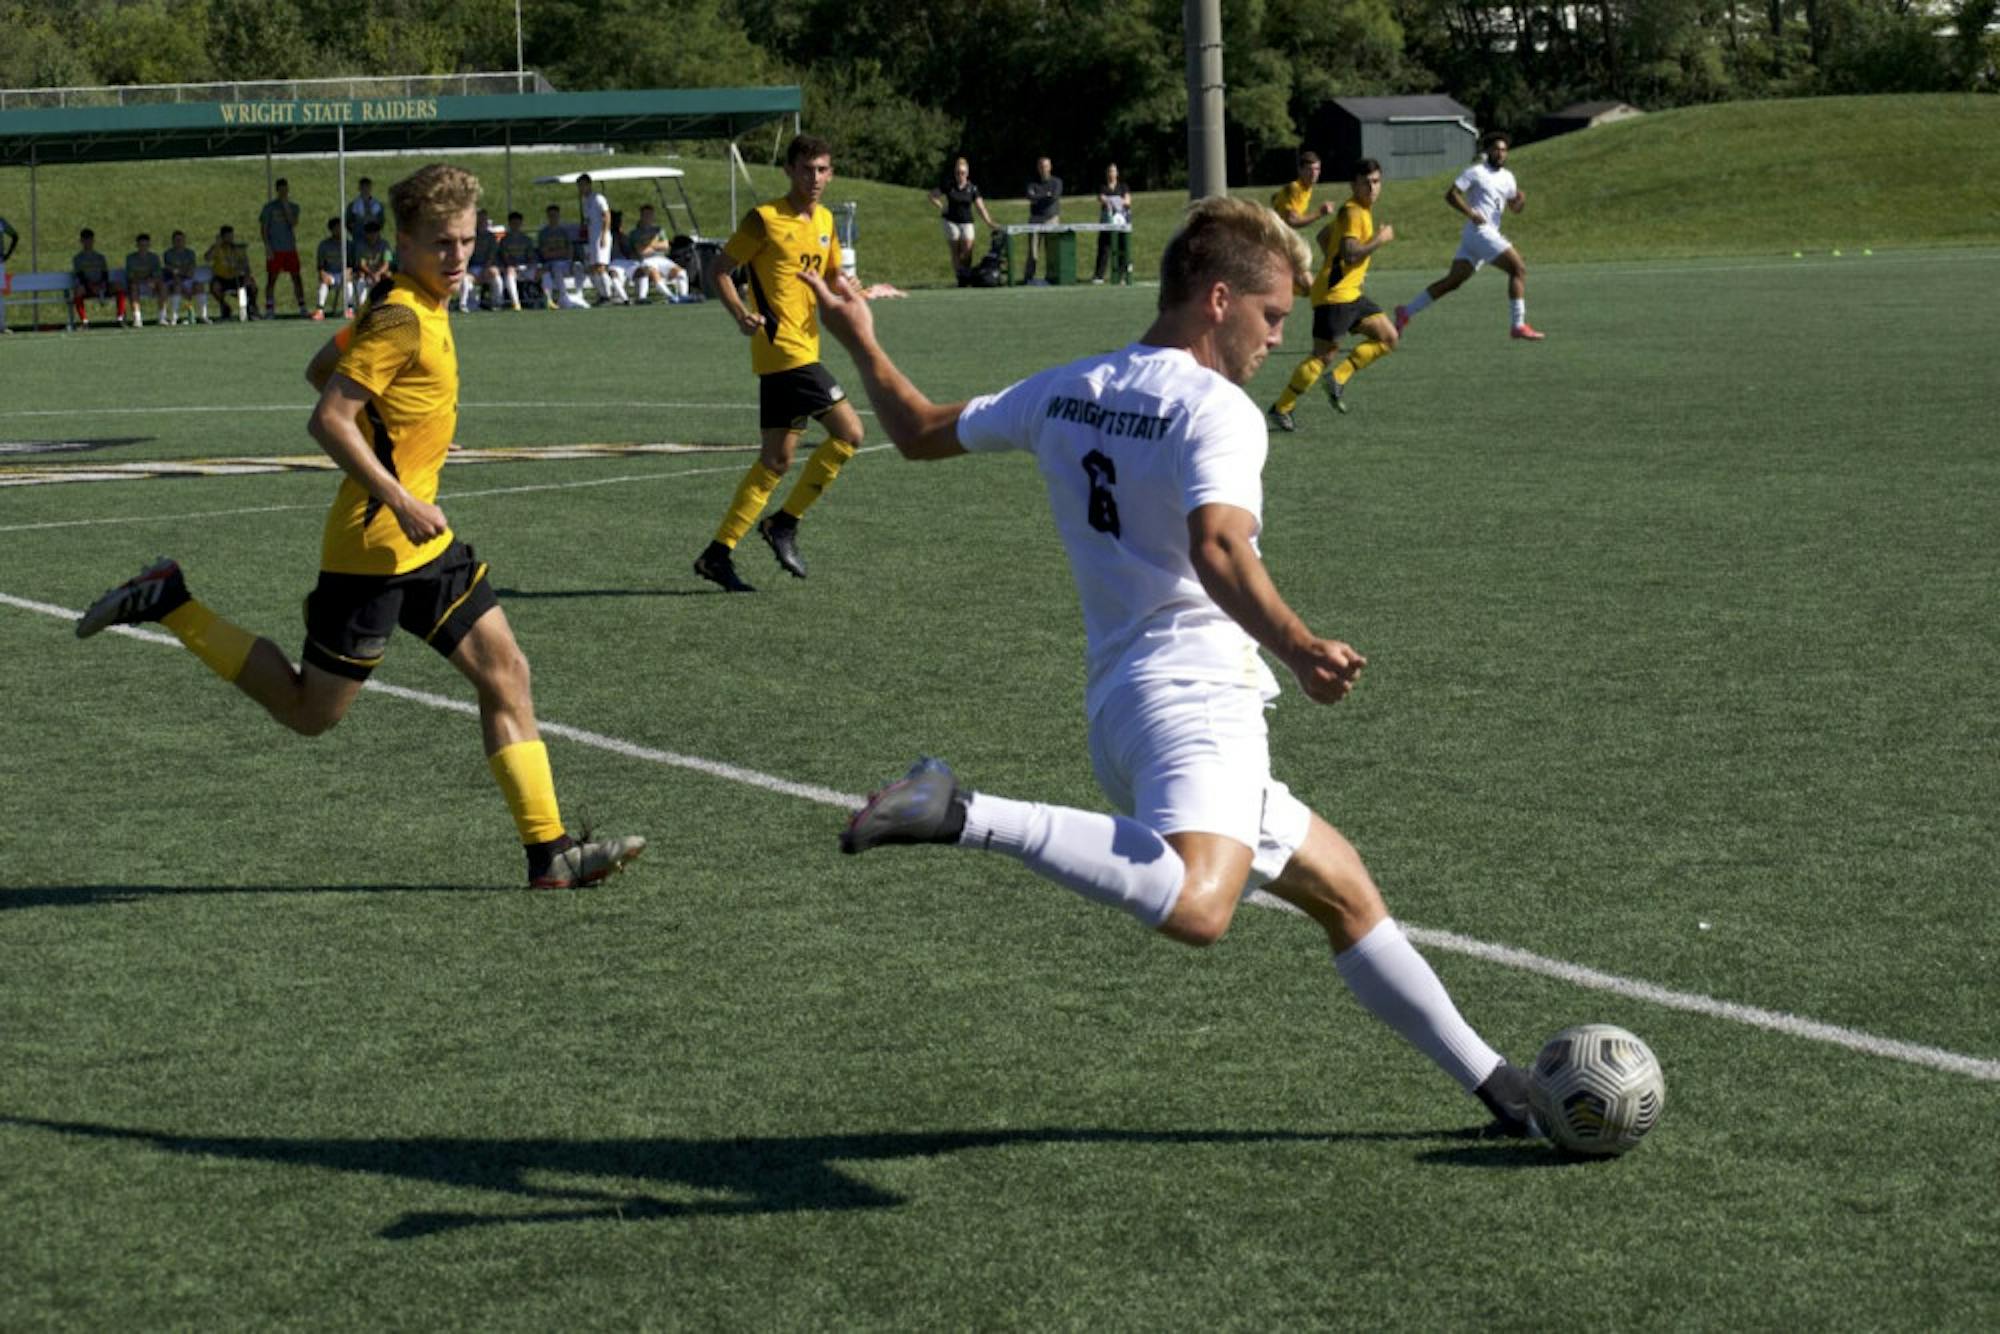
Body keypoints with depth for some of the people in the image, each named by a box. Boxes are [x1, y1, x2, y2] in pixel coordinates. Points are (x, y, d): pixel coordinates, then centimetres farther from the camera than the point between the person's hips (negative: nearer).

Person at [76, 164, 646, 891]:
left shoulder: (416, 307, 11)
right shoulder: (403, 319, -19)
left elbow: (321, 367, 23)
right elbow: (328, 420, -23)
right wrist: (400, 502, -24)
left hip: (422, 540, 10)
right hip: (375, 545, -10)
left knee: (505, 672, 4)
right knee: (310, 713, 1)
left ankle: (549, 851, 5)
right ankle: (168, 603, 11)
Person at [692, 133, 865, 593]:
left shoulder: (825, 220, 14)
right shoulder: (765, 219, -8)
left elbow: (831, 277, 25)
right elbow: (719, 270, -5)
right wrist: (741, 315, -21)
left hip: (805, 347, 8)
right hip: (783, 348, -8)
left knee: (777, 460, 8)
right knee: (849, 431, -14)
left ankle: (719, 553, 11)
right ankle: (785, 523, -3)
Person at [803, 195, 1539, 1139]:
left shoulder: (1063, 393, 15)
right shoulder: (1217, 410, -9)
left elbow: (920, 433, 27)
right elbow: (1218, 550, -27)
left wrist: (859, 343, 42)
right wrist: (1297, 649, -36)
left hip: (1123, 700, 10)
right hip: (1193, 696, -10)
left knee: (1344, 891, 18)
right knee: (1194, 908, -37)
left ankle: (1490, 1081, 23)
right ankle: (967, 818, -31)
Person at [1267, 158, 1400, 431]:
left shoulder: (1362, 210, 14)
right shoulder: (1353, 212, -16)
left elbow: (1324, 235, 25)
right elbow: (1350, 253, -28)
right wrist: (1380, 239, -16)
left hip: (1350, 293, 10)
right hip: (1334, 295, -10)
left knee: (1388, 337, 6)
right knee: (1322, 357, -7)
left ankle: (1339, 379, 8)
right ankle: (1281, 409, 2)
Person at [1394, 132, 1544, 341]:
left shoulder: (1507, 177, 18)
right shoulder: (1476, 172, -5)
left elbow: (1514, 207, 24)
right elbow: (1451, 195, -10)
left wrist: (1521, 200, 0)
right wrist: (1470, 213, -24)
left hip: (1489, 234, 8)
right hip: (1480, 231, -8)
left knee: (1452, 281, 6)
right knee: (1518, 269, -12)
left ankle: (1406, 312, 10)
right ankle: (1518, 325, -11)